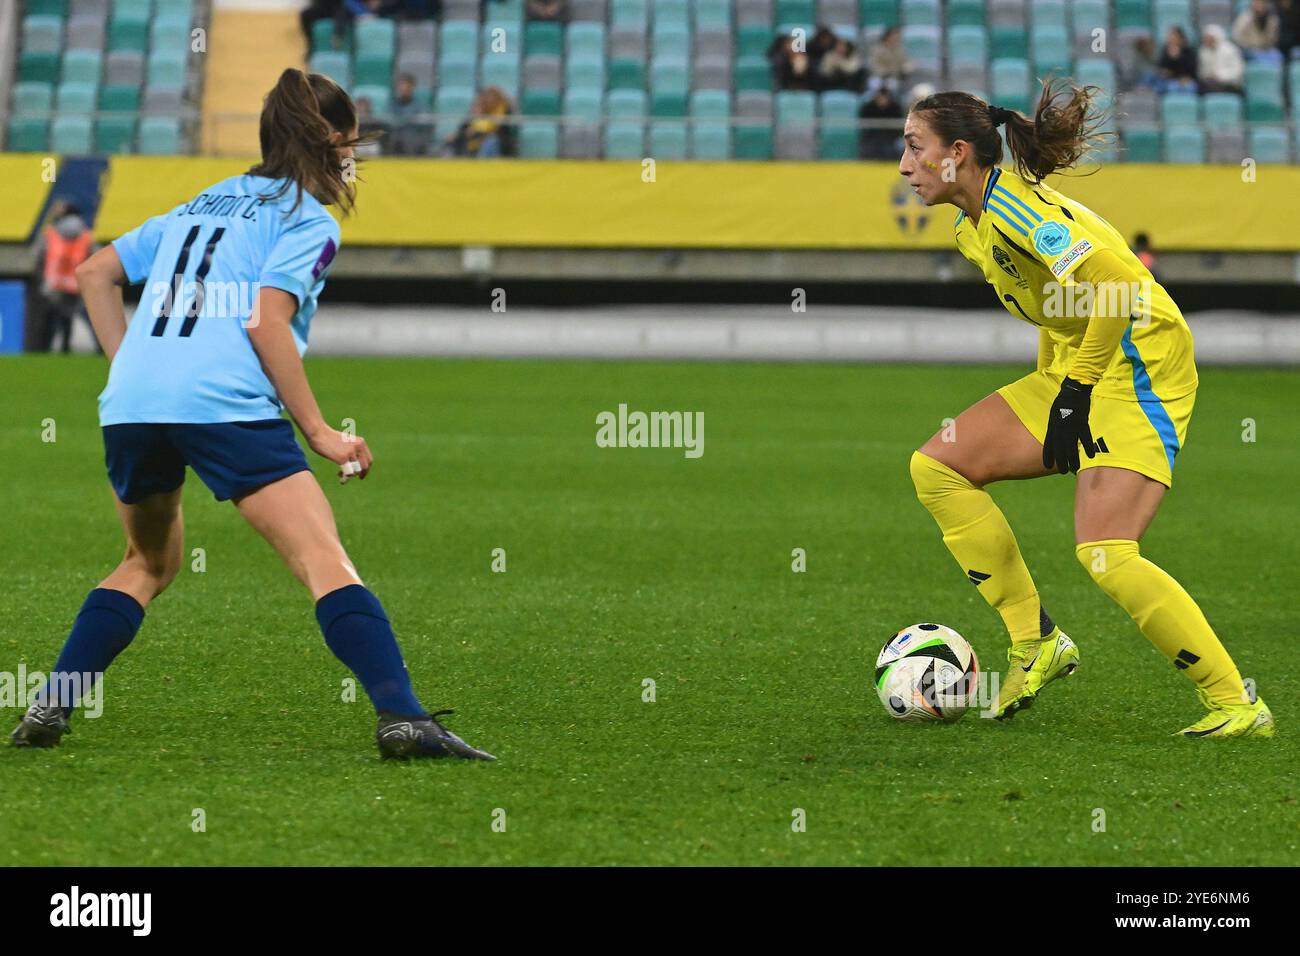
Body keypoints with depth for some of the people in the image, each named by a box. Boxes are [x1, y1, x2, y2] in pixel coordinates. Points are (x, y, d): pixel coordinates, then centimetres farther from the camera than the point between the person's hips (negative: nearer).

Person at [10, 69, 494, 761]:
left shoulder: (200, 205, 28)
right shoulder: (308, 220, 7)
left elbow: (95, 271, 27)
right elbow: (266, 322, -7)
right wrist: (320, 433, -4)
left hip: (130, 405, 7)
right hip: (224, 407, -7)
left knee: (148, 564, 27)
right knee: (326, 564, -9)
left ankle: (48, 708, 18)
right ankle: (401, 717, -22)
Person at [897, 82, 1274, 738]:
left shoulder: (1013, 204, -19)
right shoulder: (970, 227, 11)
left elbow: (1113, 286, -29)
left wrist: (1076, 394, -23)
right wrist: (1051, 385, 14)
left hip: (1139, 365, -10)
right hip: (1072, 372, 10)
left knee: (1103, 552, -21)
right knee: (936, 467, 2)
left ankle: (1237, 705, -10)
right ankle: (1035, 642, 5)